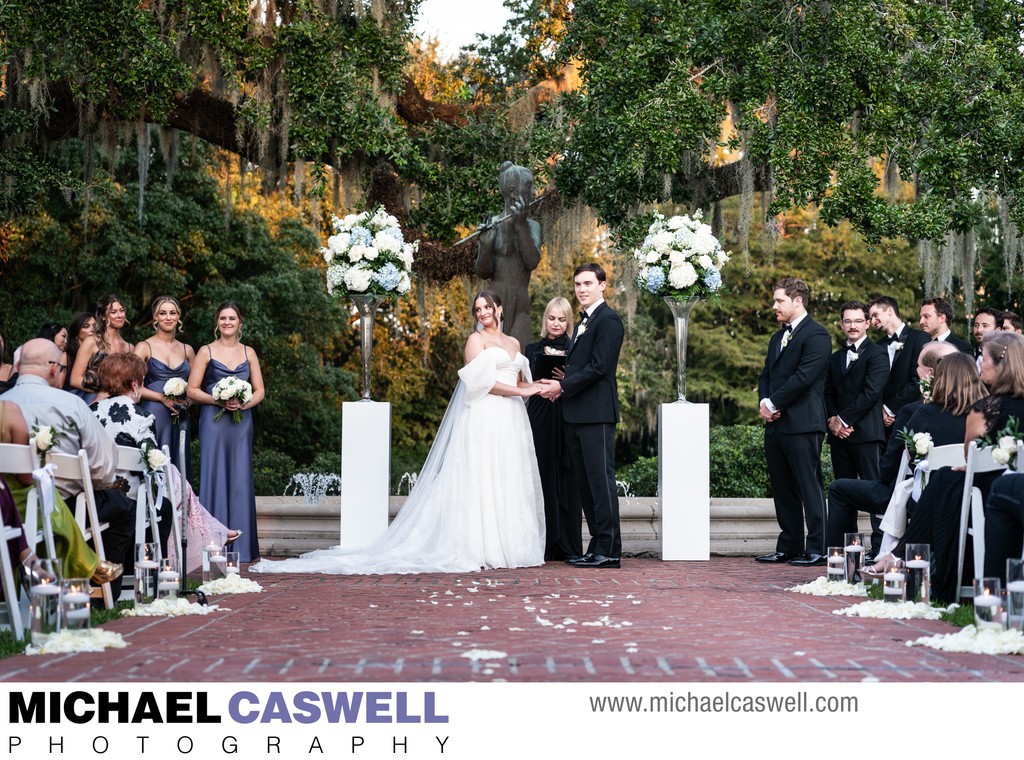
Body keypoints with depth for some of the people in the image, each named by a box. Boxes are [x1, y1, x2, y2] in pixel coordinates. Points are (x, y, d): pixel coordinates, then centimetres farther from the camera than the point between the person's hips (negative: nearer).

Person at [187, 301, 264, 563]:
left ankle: (241, 545, 7)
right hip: (213, 421, -2)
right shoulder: (206, 352, 4)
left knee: (240, 479, 2)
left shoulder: (248, 353, 12)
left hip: (241, 421, 2)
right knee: (214, 478, -4)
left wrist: (244, 403, -10)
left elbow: (259, 391, 10)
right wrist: (219, 400, -14)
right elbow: (192, 390, -1)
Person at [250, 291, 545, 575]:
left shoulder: (514, 343, 20)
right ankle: (475, 546, -9)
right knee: (478, 480, -8)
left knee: (509, 483, 5)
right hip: (483, 418, -6)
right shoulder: (476, 340, 0)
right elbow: (482, 381, -11)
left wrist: (537, 387, 1)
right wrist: (522, 391, -12)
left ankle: (508, 545, 7)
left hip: (510, 422, 6)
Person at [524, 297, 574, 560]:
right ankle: (542, 545, 1)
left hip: (567, 419, -1)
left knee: (565, 479, -3)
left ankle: (567, 546, 1)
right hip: (539, 420, 1)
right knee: (542, 478, -3)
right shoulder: (533, 350, 13)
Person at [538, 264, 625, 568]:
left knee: (601, 480, -8)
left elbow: (599, 366, -16)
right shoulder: (583, 323, 22)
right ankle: (597, 547, 15)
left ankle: (609, 551, -6)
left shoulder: (608, 320, -8)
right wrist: (562, 387, 5)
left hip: (596, 414, -10)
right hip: (576, 415, 10)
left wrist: (563, 386, -12)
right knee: (583, 483, 10)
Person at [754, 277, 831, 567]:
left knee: (810, 488, -5)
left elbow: (804, 377, -17)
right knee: (782, 490, 11)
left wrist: (774, 403, -12)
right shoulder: (778, 337, 21)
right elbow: (766, 375, 19)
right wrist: (764, 402, 0)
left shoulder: (816, 335, -8)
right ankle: (789, 547, 18)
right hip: (775, 424, 9)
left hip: (802, 425, -9)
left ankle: (817, 549, -2)